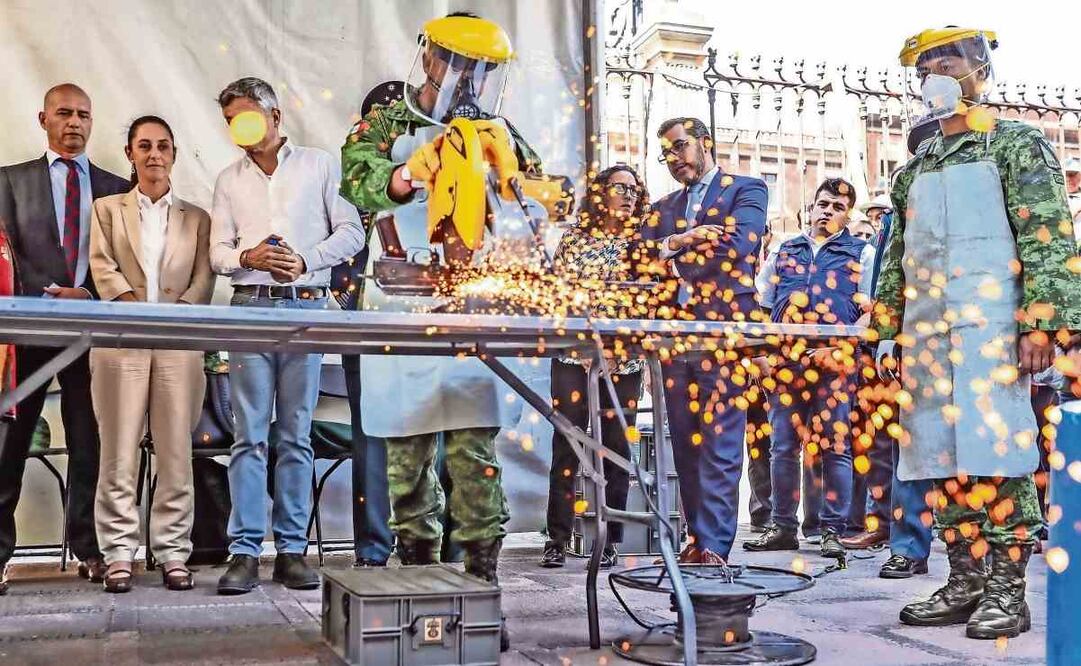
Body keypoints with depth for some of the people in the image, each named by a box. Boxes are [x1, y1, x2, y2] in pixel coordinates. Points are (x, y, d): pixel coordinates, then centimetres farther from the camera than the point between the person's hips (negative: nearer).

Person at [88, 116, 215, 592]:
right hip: (121, 339, 0)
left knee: (176, 451, -1)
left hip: (178, 341, 0)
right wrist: (130, 301, -15)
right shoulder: (107, 209, 17)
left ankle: (173, 552, 6)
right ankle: (119, 553, 6)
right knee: (119, 450, -1)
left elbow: (204, 277, 6)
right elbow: (102, 266, 3)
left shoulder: (197, 218, 17)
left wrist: (178, 310, -13)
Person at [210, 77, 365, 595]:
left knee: (296, 434, 1)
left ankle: (292, 550, 6)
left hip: (306, 305, -1)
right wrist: (246, 256, -10)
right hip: (250, 305, 2)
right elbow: (217, 251, 12)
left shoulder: (318, 165, 11)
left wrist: (306, 260, -9)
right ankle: (245, 552, -1)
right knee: (250, 434, -3)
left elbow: (351, 232, 6)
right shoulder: (229, 179, 18)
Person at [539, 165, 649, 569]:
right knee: (565, 446, -1)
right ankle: (558, 538, 7)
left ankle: (611, 540, 13)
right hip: (573, 355, 0)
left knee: (616, 447, 4)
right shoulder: (574, 239, 9)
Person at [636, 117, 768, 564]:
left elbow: (738, 246, -10)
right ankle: (697, 537, 12)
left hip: (725, 327, -6)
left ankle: (713, 545, -10)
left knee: (720, 440, -9)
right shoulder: (665, 207, 24)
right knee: (685, 440, 6)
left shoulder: (746, 190, 7)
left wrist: (676, 263, -3)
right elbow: (642, 256, 11)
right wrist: (676, 241, -8)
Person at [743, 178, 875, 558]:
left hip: (835, 364, -3)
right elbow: (759, 305, 18)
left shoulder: (861, 253, 12)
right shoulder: (784, 252, 20)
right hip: (786, 361, 3)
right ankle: (783, 527, 12)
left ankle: (833, 531, 5)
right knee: (782, 446, 4)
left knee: (836, 447, -2)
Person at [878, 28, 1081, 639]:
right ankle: (966, 583, 14)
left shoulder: (1018, 144, 5)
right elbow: (896, 259, 21)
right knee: (944, 461, 5)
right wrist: (887, 332, 14)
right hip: (926, 333, 6)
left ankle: (1008, 593, 2)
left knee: (999, 458, -6)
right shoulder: (916, 167, 21)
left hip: (990, 328, -6)